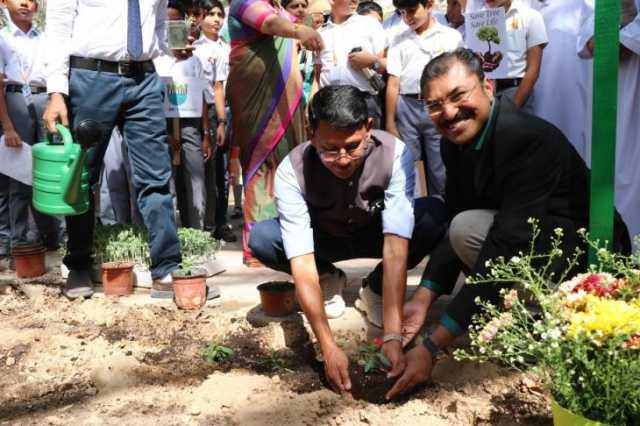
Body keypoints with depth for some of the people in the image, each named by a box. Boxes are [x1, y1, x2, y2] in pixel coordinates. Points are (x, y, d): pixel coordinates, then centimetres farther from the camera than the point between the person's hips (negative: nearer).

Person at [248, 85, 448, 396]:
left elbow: (396, 246, -38)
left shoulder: (395, 154, -33)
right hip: (325, 239, 1)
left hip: (377, 234, 0)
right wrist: (328, 346, -44)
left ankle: (375, 288, -4)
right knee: (259, 238, -29)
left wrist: (393, 336, -44)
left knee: (434, 214, -31)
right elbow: (302, 262, -36)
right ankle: (330, 280, 2)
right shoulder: (292, 171, -31)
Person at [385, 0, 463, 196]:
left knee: (440, 171, 2)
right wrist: (390, 122, 2)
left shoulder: (452, 36, 5)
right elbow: (393, 84, 7)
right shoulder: (399, 40, 10)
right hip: (407, 109, 2)